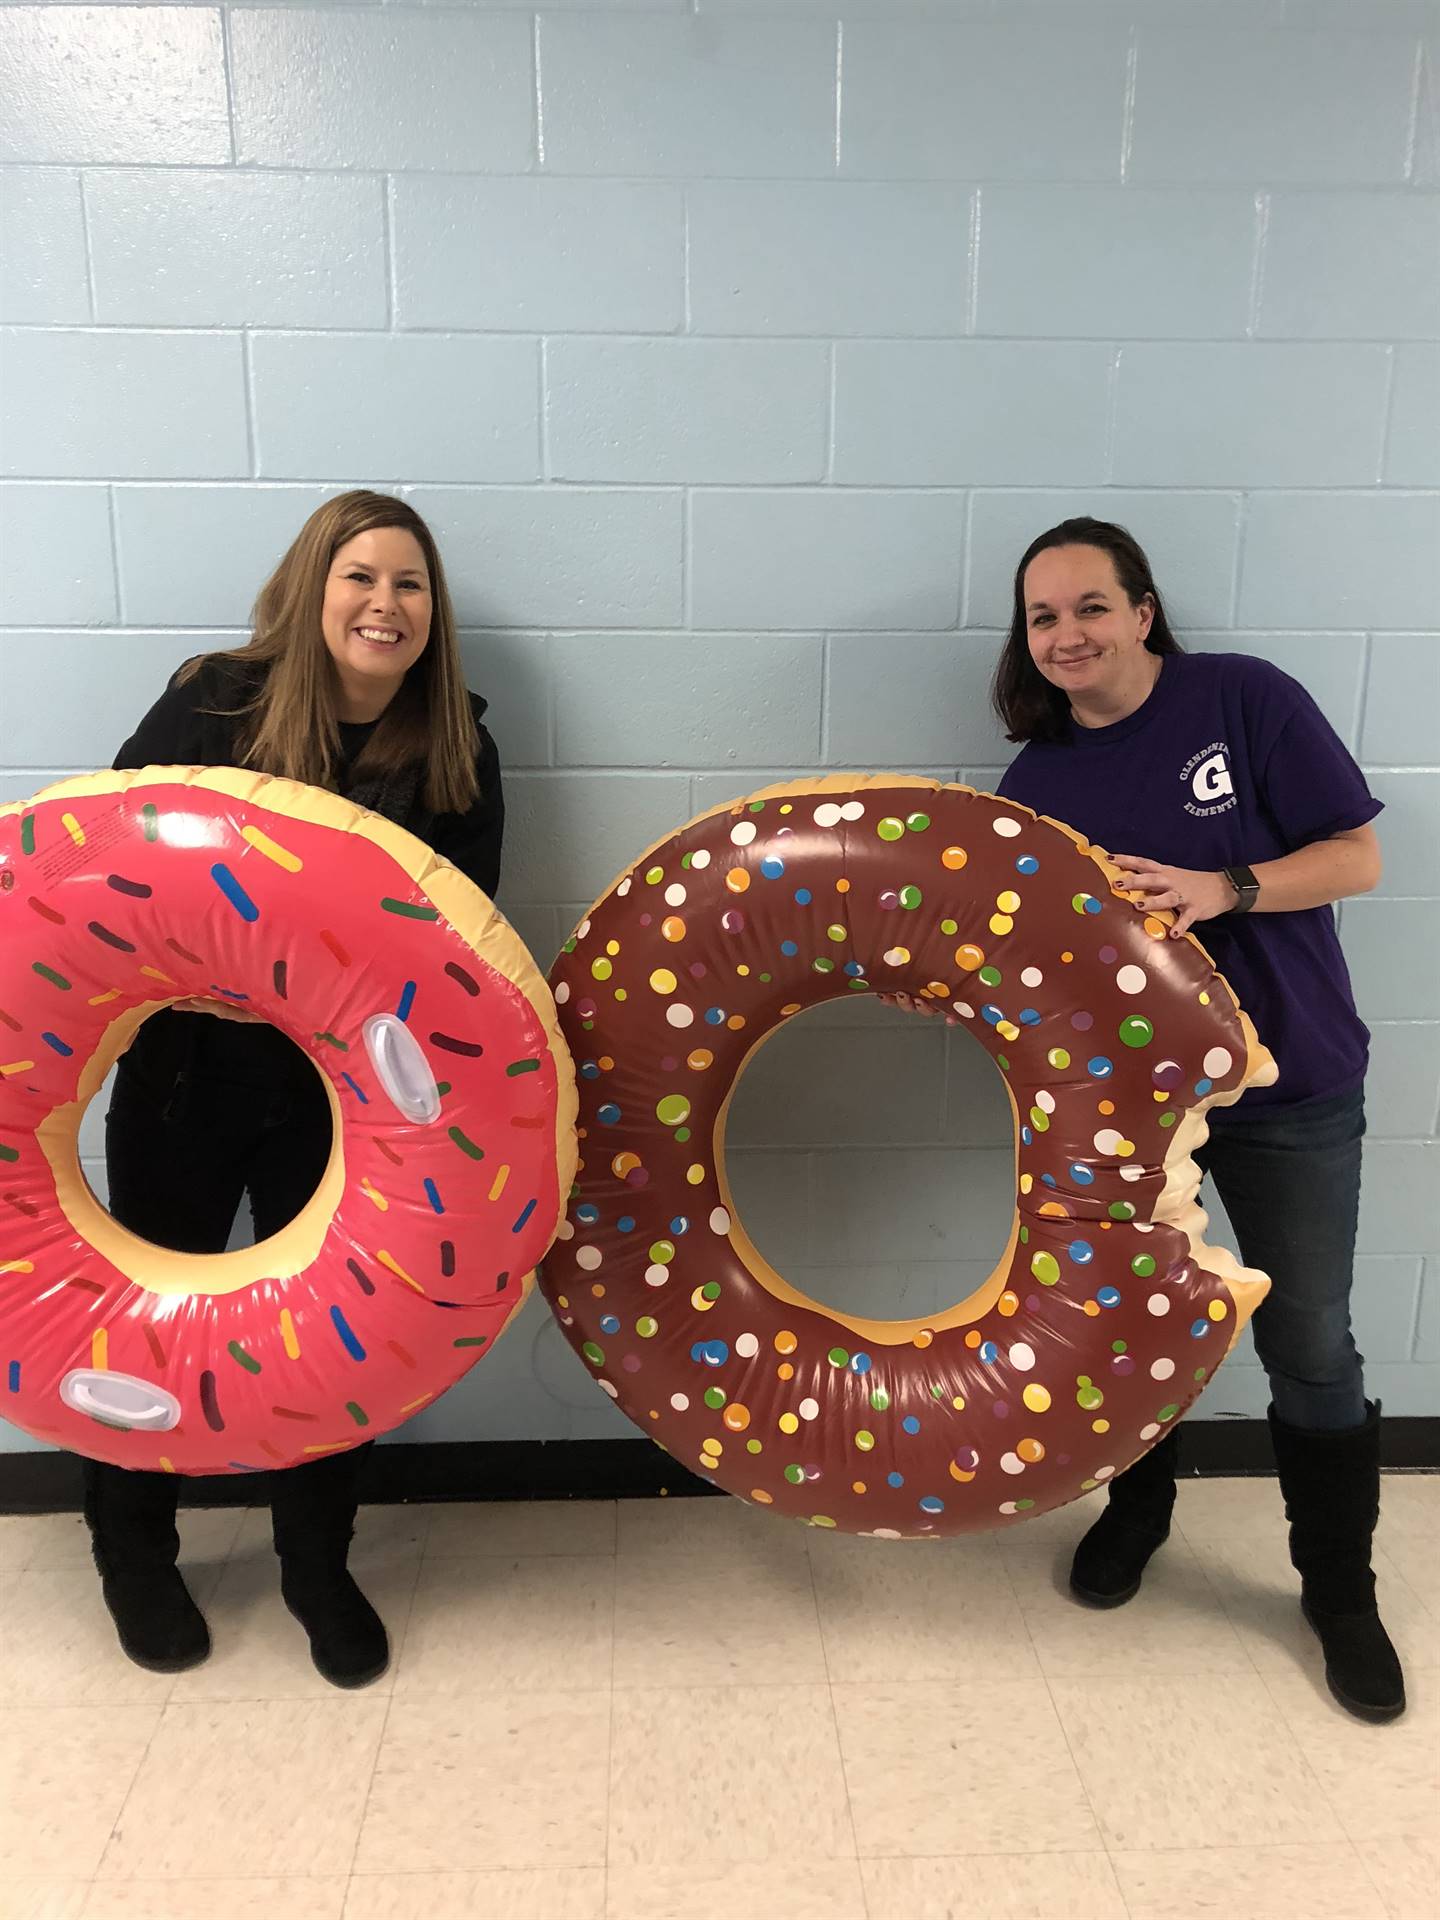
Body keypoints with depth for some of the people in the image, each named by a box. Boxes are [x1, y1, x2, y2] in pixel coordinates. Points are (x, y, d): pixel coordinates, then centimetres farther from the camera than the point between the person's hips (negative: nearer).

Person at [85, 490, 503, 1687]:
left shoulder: (457, 755, -5)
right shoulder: (213, 703, -10)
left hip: (345, 1092, 1)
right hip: (185, 1073, -1)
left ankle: (319, 1569, 37)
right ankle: (133, 1555, 42)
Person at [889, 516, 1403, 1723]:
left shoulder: (1245, 699, -10)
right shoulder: (1036, 781, -1)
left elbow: (1356, 858, -11)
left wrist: (1222, 888, -26)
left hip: (1287, 1086, -2)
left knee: (1309, 1350, 7)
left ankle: (1343, 1597, 29)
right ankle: (1136, 1512, 44)